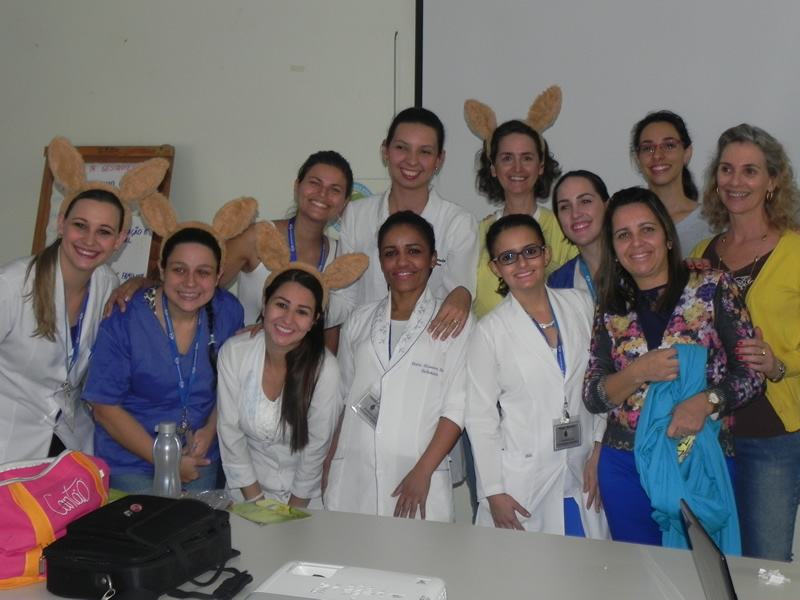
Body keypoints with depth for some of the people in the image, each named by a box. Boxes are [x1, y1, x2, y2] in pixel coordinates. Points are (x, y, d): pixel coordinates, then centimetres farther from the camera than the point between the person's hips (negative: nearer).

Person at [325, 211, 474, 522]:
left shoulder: (456, 321, 1)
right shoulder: (360, 321, 13)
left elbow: (457, 406, -4)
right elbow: (343, 399, 15)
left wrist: (422, 472, -11)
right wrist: (328, 470, 8)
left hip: (419, 481, -3)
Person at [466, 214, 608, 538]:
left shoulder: (581, 305, 4)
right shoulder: (490, 331, -4)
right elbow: (480, 417, -3)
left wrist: (599, 453, 3)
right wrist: (493, 492, -5)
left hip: (583, 475, 3)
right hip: (521, 483, -2)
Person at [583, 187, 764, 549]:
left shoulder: (712, 288, -3)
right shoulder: (611, 309, 5)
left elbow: (753, 372, -4)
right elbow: (592, 397, 1)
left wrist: (706, 401, -21)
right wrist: (638, 373, -16)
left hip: (703, 462, -2)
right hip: (626, 467, 2)